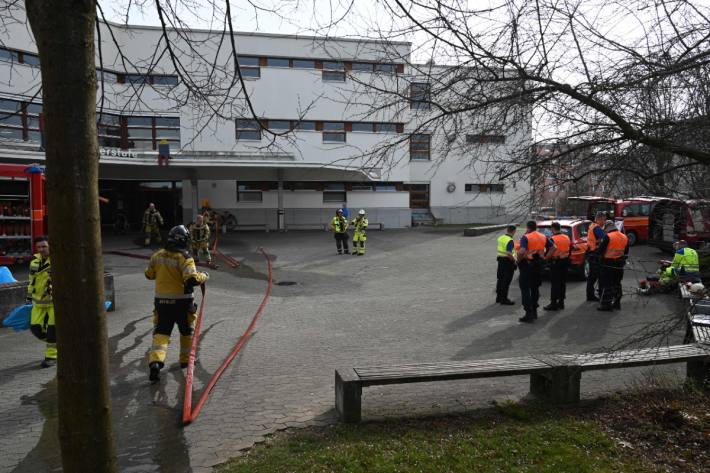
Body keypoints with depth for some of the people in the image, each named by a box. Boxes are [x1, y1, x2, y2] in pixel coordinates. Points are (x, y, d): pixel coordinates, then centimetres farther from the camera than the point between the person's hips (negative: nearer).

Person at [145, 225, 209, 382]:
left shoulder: (157, 256, 0)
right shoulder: (185, 258, -16)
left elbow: (149, 274, 13)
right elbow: (192, 279, -26)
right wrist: (204, 276, -8)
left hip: (161, 301, 3)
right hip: (181, 302, -3)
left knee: (161, 332, 6)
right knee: (186, 331, 18)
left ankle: (155, 361, -14)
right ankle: (185, 359, 31)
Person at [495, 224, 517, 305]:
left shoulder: (500, 238, 7)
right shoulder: (510, 241, -20)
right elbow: (509, 253, -28)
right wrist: (514, 259, -14)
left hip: (500, 260, 8)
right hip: (507, 261, -8)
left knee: (500, 279, 16)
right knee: (506, 281, -1)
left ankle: (498, 297, 24)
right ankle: (504, 299, 3)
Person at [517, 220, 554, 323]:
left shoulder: (526, 237, -13)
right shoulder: (543, 237, 8)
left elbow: (522, 251, -26)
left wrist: (518, 260, -11)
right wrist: (545, 256, 11)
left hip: (527, 265, -6)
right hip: (539, 265, 6)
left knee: (525, 289, -1)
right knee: (535, 288, 18)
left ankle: (529, 314, -5)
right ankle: (534, 311, 26)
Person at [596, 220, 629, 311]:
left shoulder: (608, 237, -16)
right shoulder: (625, 237, 8)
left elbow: (600, 251, -15)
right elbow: (626, 252, 17)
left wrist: (599, 255, 5)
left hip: (607, 265, -7)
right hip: (619, 265, 7)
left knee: (606, 285, -1)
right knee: (617, 284, 18)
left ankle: (606, 304, -1)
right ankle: (617, 303, 26)